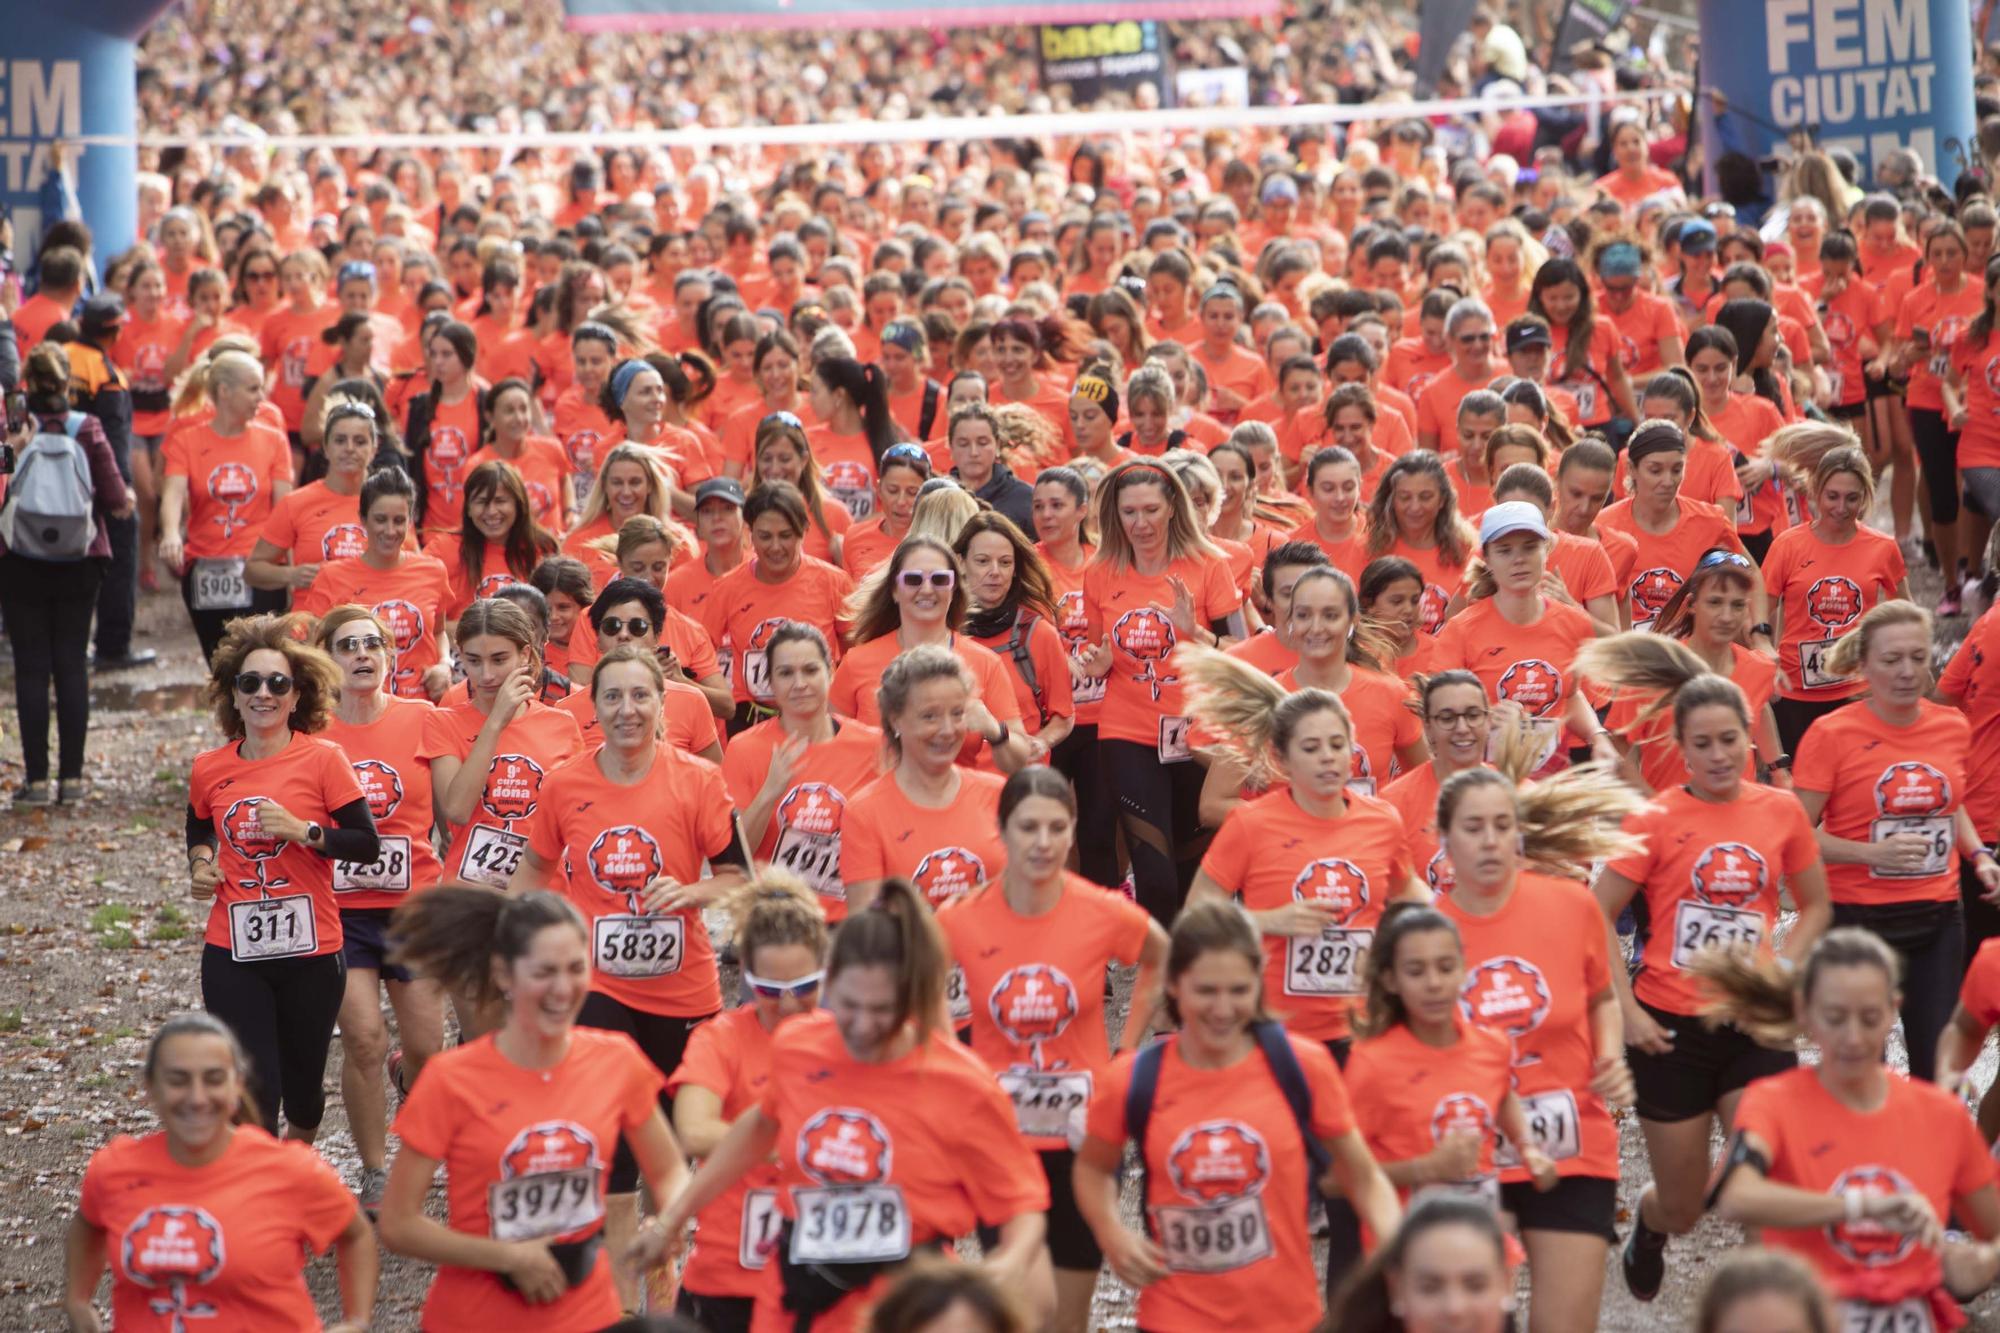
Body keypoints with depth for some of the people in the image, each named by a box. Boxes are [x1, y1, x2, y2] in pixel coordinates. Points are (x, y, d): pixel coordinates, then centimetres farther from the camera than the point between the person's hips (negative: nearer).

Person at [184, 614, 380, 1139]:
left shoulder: (322, 760, -7)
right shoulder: (208, 770, 2)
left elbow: (367, 844, -8)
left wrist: (303, 831, -21)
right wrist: (201, 864, 2)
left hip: (309, 952, -1)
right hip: (232, 956, 1)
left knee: (301, 1088, 14)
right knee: (253, 1093, -9)